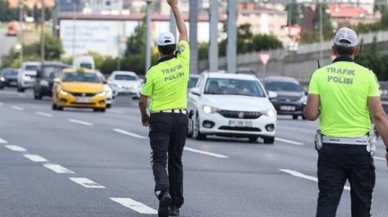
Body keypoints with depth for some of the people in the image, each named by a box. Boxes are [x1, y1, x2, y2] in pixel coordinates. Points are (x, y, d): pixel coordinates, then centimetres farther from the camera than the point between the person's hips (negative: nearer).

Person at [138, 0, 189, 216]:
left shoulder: (154, 71, -10)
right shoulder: (183, 61, -3)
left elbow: (142, 101, -2)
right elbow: (184, 32, 10)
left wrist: (144, 116, 18)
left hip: (160, 118, -3)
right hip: (181, 117, 3)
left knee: (159, 160, -4)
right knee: (176, 161, 12)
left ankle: (163, 191, -31)